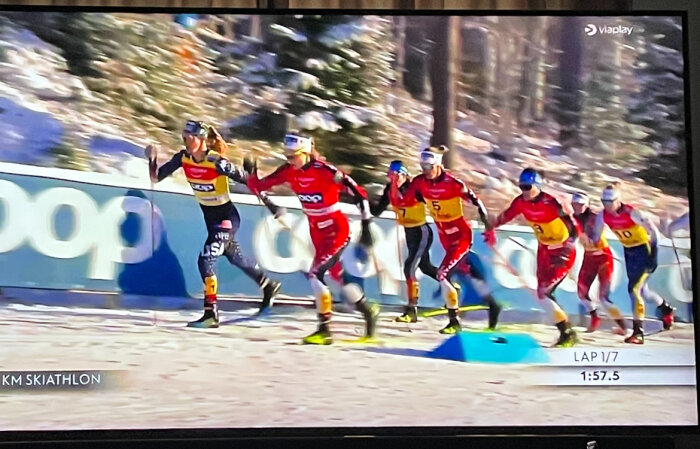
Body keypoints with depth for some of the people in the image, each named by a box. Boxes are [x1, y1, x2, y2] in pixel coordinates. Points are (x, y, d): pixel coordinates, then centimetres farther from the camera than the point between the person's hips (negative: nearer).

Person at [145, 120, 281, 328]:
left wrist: (269, 204, -22)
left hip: (226, 217, -8)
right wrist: (152, 159, -23)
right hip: (209, 216, 8)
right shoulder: (183, 158, -8)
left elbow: (245, 180, -22)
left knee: (206, 260, -16)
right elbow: (156, 177, -4)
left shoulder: (217, 162, -26)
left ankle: (211, 313, -6)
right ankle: (268, 285, 44)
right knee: (234, 256, 22)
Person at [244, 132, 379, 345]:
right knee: (338, 277, 16)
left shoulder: (325, 171, -23)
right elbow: (259, 186, -1)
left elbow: (359, 193, -19)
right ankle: (368, 310, 39)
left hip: (338, 231, -7)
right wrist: (251, 173, -23)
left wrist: (366, 228, -19)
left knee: (315, 274, -18)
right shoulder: (288, 171, -5)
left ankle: (324, 329, -7)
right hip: (317, 233, 7)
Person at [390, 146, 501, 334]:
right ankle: (492, 303, 42)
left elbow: (477, 202, -17)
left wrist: (489, 229, -14)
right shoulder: (420, 182, -6)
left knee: (443, 274, -18)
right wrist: (394, 184, -24)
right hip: (445, 237, 7)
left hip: (462, 235, -7)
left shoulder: (452, 183, -23)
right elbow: (399, 200, -7)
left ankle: (454, 322, -7)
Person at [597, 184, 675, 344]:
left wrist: (653, 253, -28)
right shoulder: (603, 216, -10)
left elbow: (651, 230, -23)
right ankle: (666, 309, 46)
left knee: (634, 288, -15)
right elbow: (595, 235, 4)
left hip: (644, 248, -6)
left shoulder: (631, 213, -26)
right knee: (641, 290, 16)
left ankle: (638, 332, -8)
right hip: (628, 251, 6)